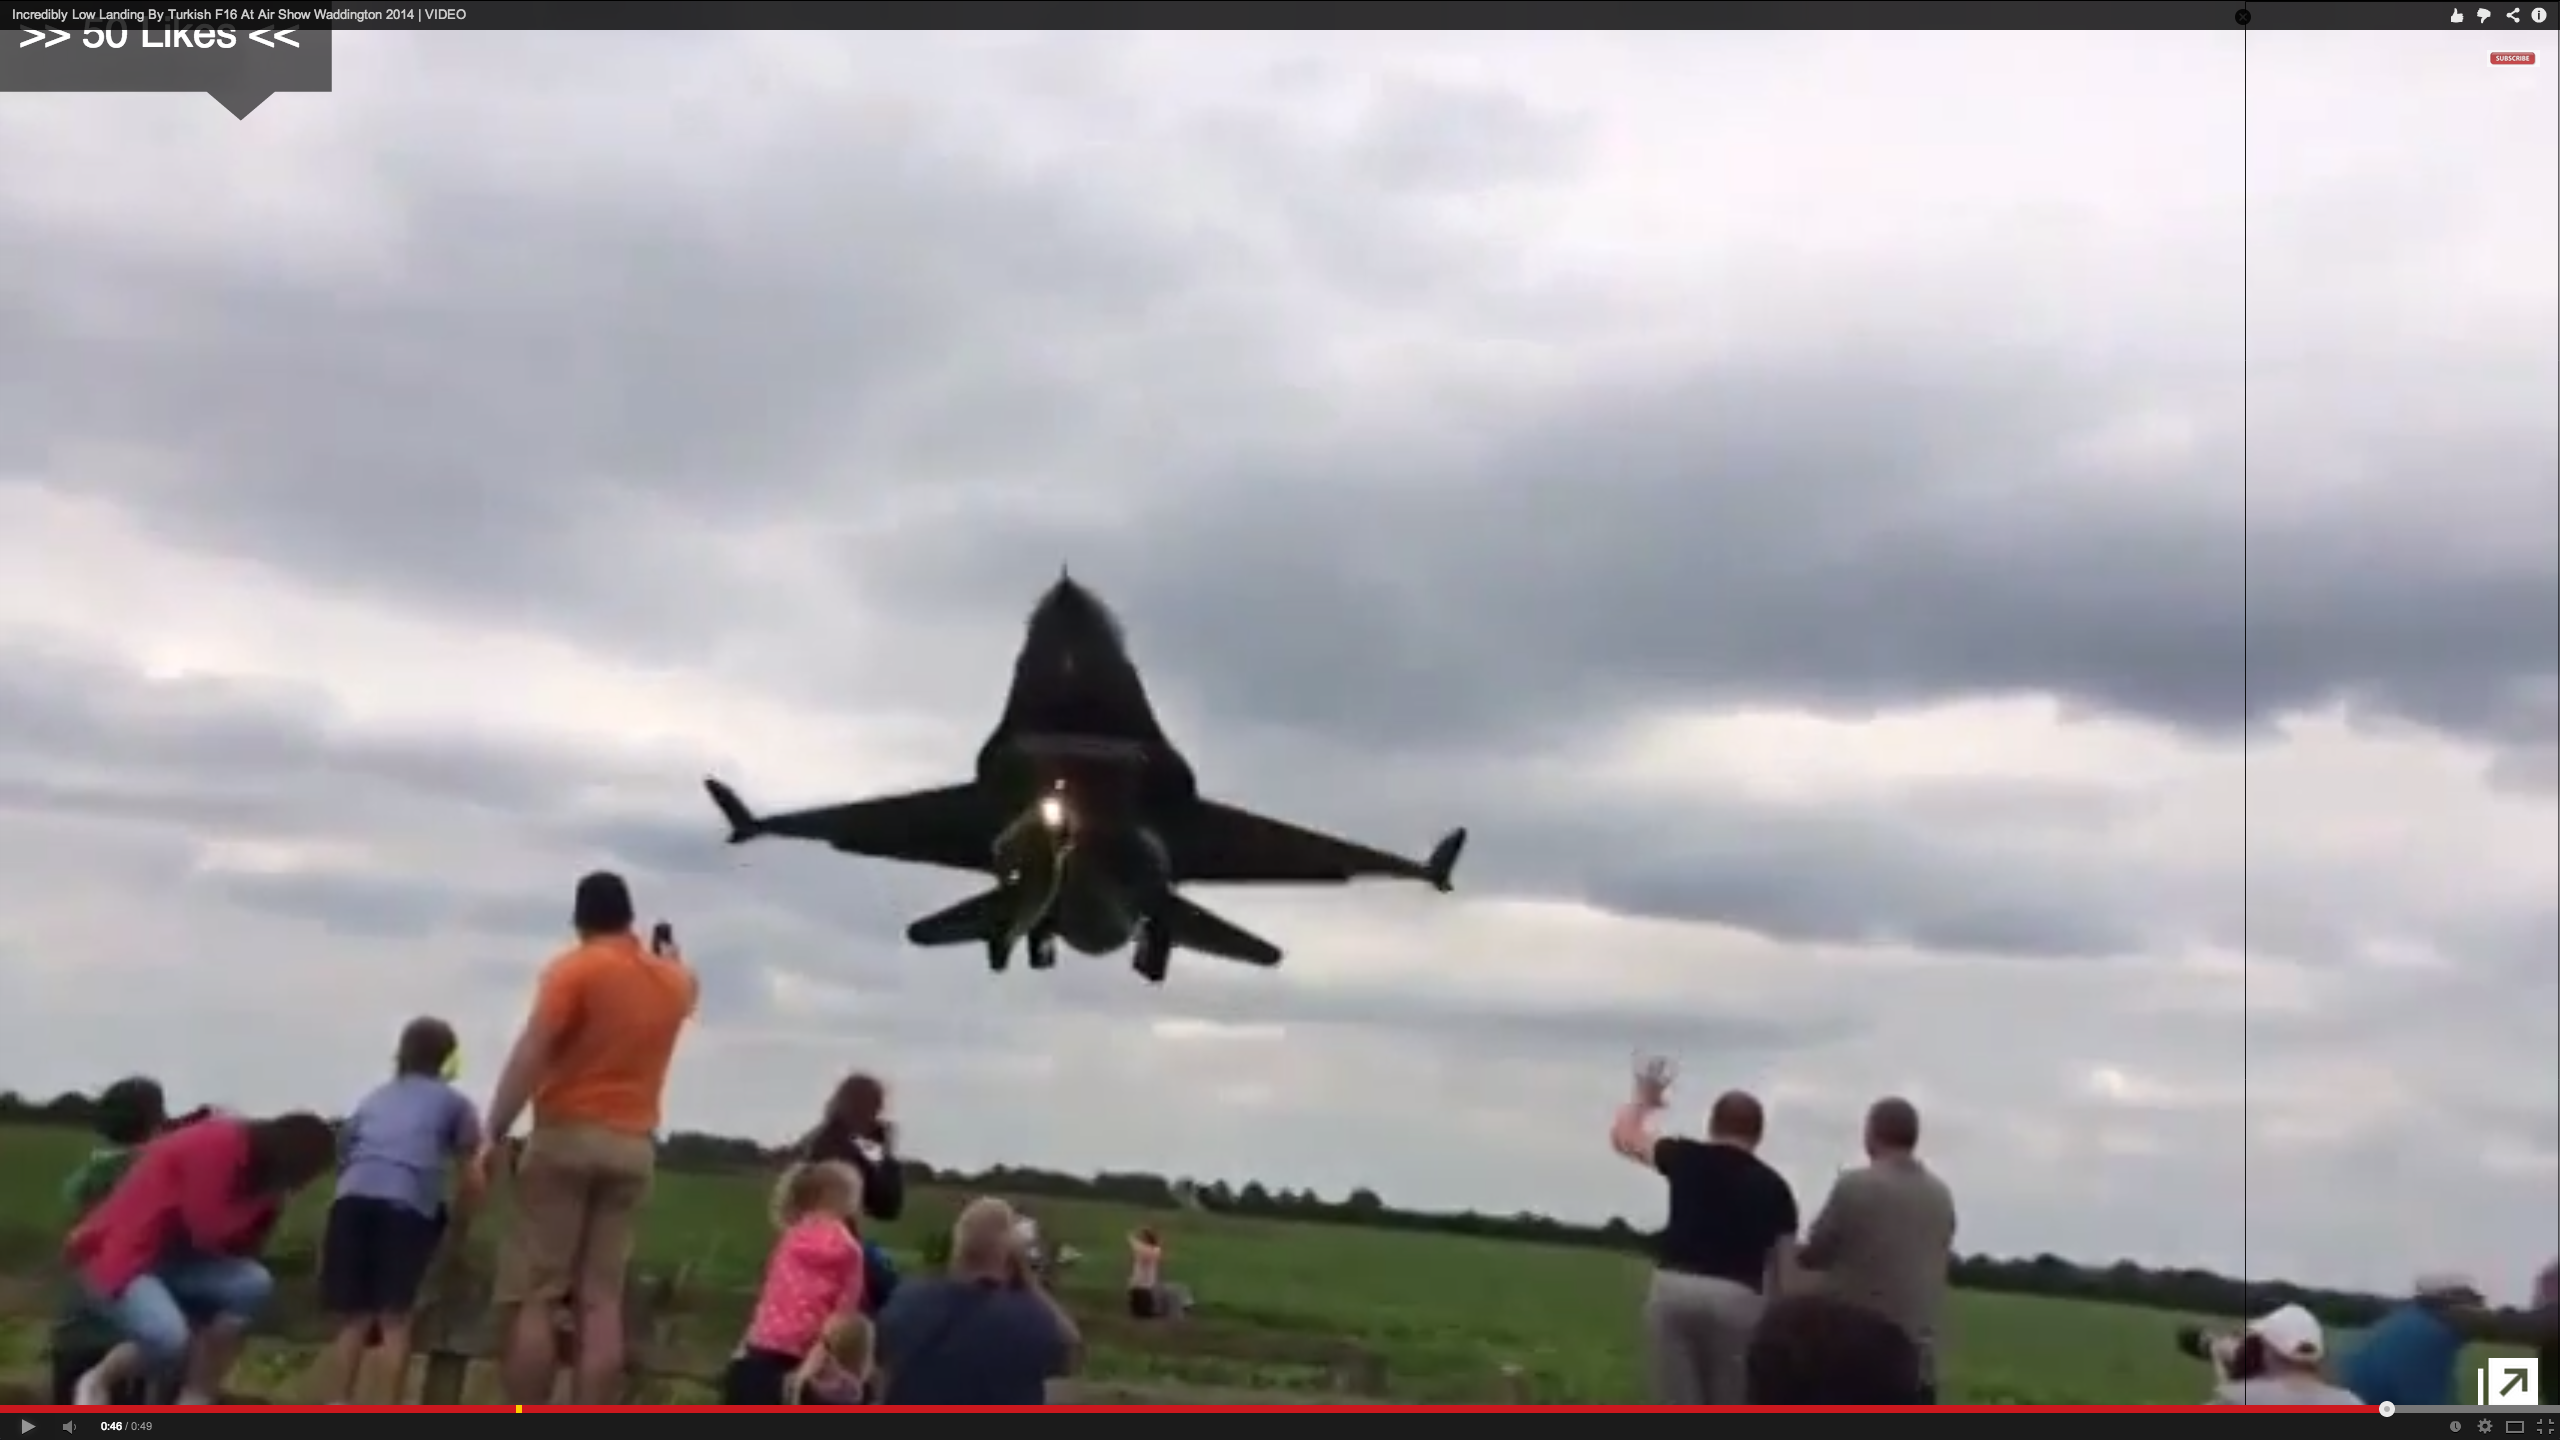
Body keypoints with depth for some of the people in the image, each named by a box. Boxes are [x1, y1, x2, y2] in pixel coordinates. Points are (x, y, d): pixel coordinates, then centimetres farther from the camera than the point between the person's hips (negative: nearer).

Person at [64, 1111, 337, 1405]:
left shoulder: (250, 1159, 6)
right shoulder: (217, 1146, -22)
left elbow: (239, 1246, 5)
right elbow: (209, 1233, -23)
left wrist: (268, 1206, -9)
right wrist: (266, 1199, -14)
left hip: (171, 1256, 9)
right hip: (118, 1256, -9)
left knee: (254, 1284, -14)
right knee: (169, 1340, -31)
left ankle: (195, 1401, -6)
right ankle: (96, 1382, 2)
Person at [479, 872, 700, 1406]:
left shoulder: (575, 968, -5)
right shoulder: (672, 981, 12)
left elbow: (530, 1053, -15)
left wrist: (493, 1133, -14)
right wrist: (670, 955, 53)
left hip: (567, 1137, -5)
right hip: (634, 1147, 5)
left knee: (533, 1298, -2)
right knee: (601, 1302, 3)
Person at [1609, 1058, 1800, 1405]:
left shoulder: (1688, 1158, 8)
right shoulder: (1773, 1185, 11)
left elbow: (1622, 1136, 21)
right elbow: (1784, 1266, 9)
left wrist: (1644, 1099, 38)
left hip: (1674, 1288, 0)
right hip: (1737, 1297, 0)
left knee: (1677, 1412, 3)